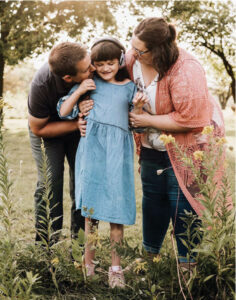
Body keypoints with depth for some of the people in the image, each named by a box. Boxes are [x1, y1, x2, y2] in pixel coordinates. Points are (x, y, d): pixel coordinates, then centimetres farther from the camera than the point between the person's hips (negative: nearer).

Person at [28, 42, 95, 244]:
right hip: (48, 129, -3)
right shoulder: (41, 85, -37)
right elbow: (38, 129, -20)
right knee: (50, 182, -10)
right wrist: (76, 123, -28)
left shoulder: (95, 72, -31)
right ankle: (45, 246, 1)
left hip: (80, 126, 3)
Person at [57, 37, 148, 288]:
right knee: (91, 207, 3)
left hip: (118, 150, 0)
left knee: (116, 208, -1)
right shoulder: (89, 84, 10)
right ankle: (88, 264, 16)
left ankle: (116, 267, 10)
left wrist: (140, 105, -8)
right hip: (92, 147, 0)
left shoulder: (129, 87, 12)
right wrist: (78, 92, -4)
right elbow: (64, 112, 9)